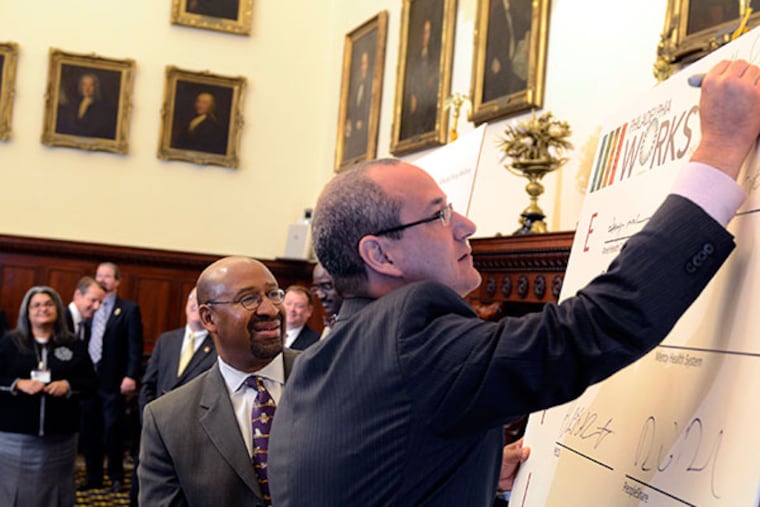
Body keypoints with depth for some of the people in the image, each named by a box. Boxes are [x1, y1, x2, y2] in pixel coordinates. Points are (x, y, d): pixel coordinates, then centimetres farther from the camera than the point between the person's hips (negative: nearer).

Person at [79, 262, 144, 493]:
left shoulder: (129, 309, -2)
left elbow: (135, 346, -7)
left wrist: (131, 376, -16)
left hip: (112, 379, -4)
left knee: (113, 430, 2)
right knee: (89, 429, 10)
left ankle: (116, 477, 14)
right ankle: (93, 476, 21)